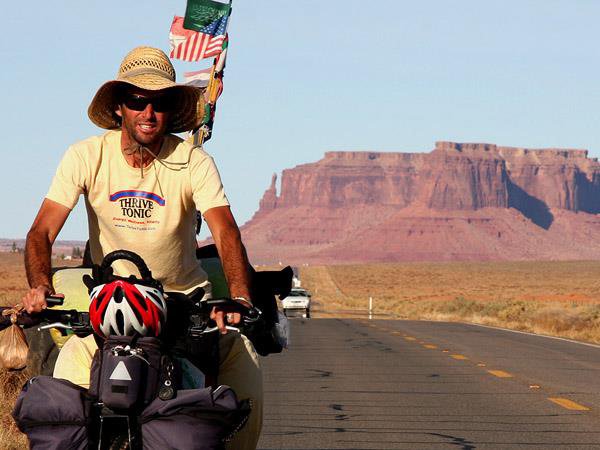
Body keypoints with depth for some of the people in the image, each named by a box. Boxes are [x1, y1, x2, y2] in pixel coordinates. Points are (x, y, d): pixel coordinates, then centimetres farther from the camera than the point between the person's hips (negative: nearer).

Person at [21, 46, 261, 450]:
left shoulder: (193, 162, -11)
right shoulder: (86, 157, -9)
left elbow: (226, 232, -22)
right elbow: (42, 231, -14)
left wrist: (239, 296, -42)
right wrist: (40, 286, -36)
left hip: (186, 296, 0)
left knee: (245, 363, -17)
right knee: (70, 369, -20)